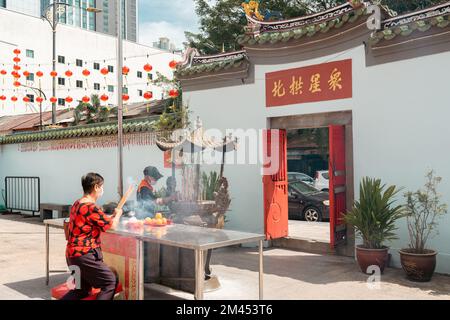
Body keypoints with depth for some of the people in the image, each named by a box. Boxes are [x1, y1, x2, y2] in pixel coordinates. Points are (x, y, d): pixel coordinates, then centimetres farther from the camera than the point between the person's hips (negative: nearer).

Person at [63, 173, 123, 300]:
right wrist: (118, 214, 7)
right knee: (111, 281, 0)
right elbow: (112, 226, -11)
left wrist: (111, 216, 16)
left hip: (73, 254, 10)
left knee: (82, 289, 21)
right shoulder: (91, 207, -20)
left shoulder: (77, 204, 11)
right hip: (84, 255, -10)